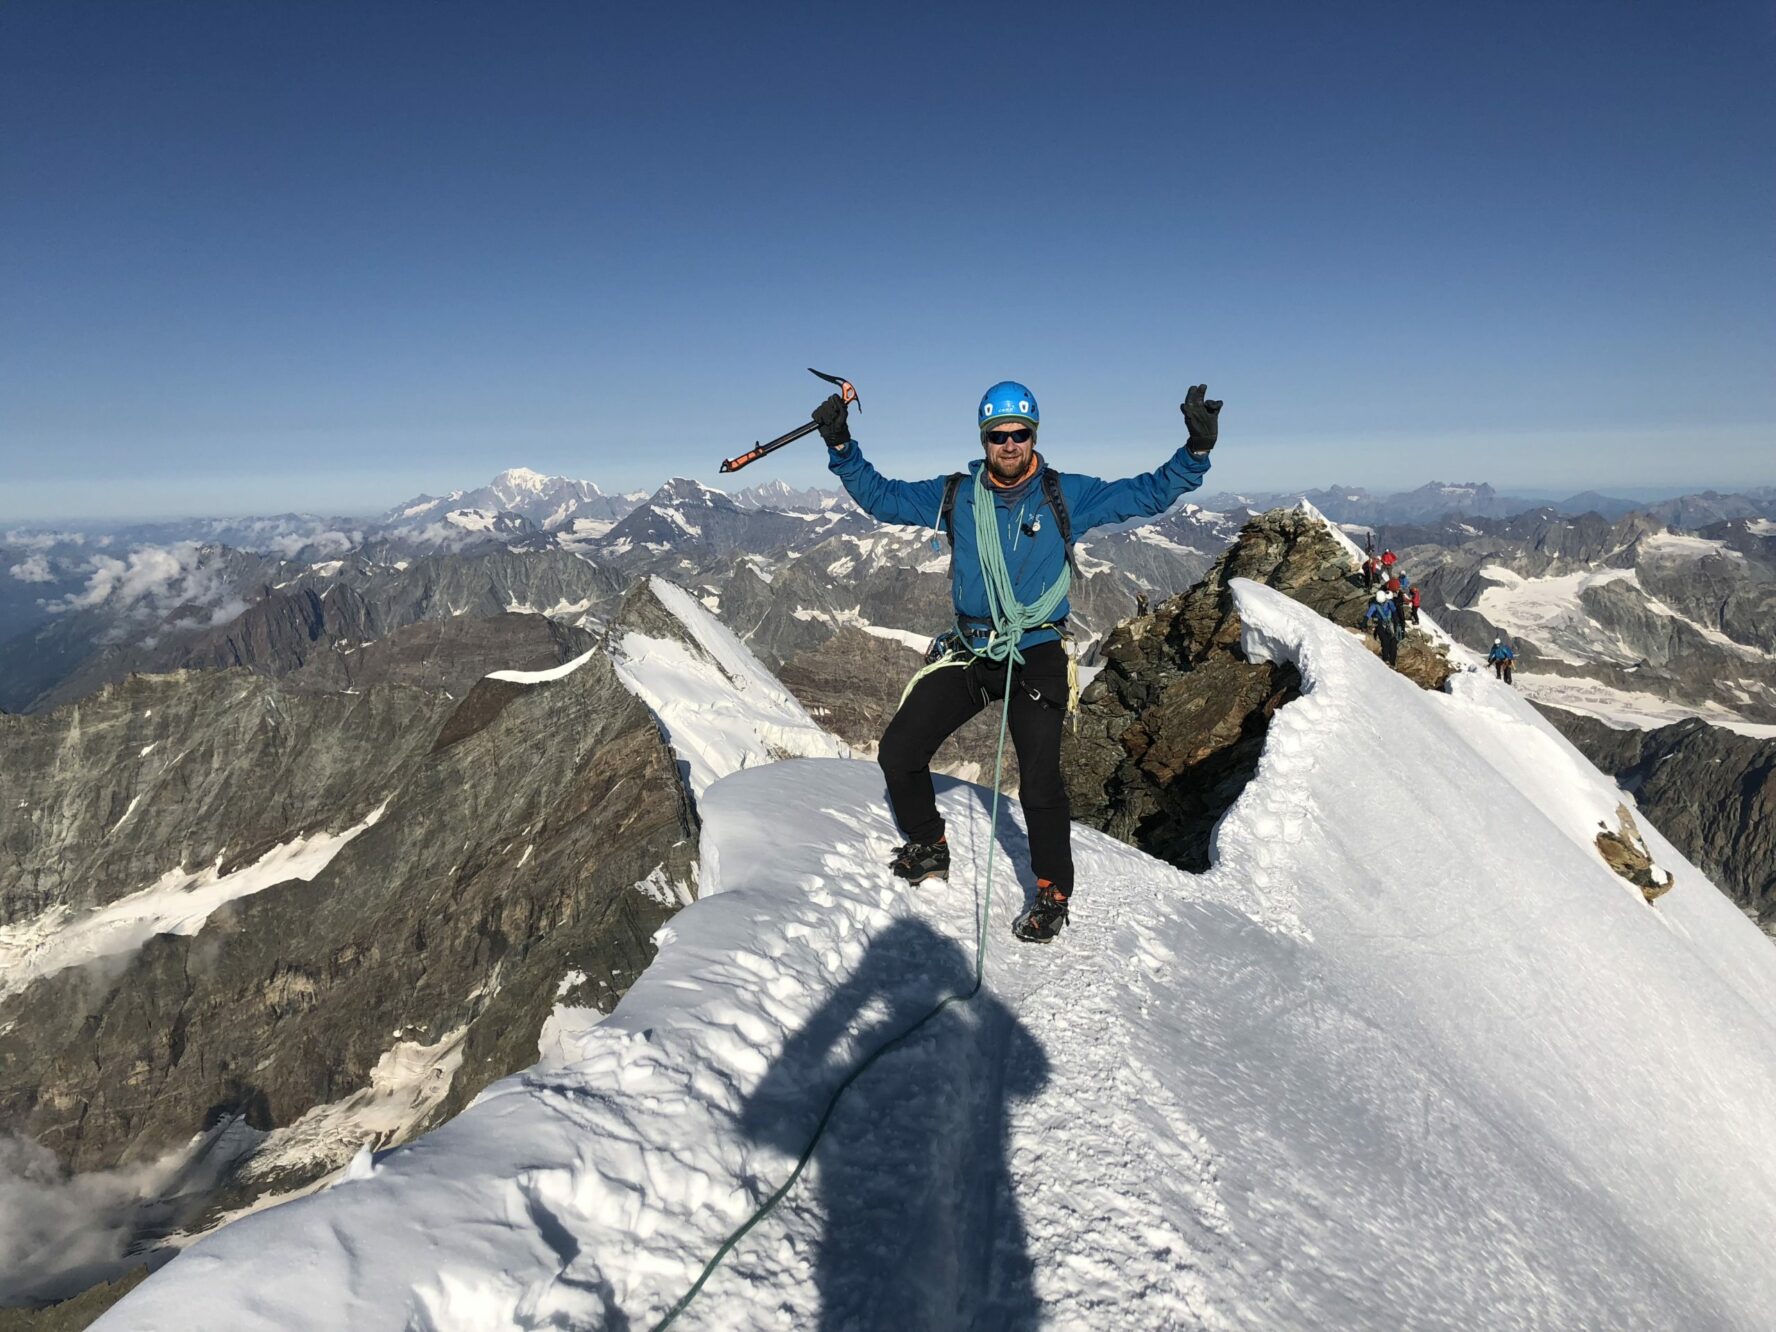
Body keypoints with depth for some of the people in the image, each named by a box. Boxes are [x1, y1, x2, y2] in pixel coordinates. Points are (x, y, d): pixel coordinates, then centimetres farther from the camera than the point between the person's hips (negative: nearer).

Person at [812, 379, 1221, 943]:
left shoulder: (1065, 494, -1)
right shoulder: (954, 496, 4)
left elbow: (1150, 494, -1)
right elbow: (880, 496, 10)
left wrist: (1196, 452, -15)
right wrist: (842, 448, -1)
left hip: (1037, 656, -3)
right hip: (970, 651, 3)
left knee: (1040, 780, -11)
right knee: (898, 751, 0)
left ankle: (1053, 894, 12)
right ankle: (928, 849, 25)